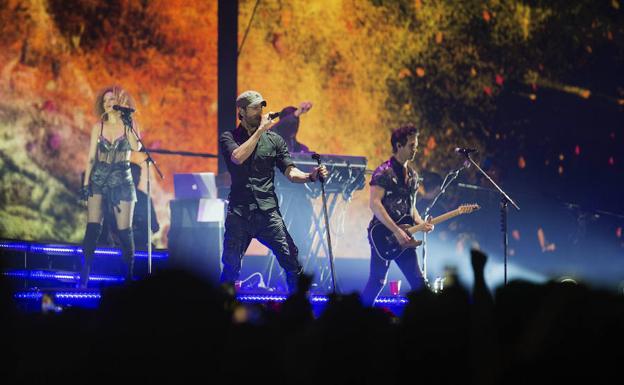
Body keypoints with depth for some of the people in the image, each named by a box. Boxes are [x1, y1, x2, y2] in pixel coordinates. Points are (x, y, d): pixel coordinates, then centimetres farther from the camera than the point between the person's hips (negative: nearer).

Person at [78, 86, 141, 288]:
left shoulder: (128, 124, 2)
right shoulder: (98, 127, 7)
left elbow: (136, 147, -16)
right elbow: (91, 157, 6)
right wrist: (86, 182, -1)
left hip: (122, 181, -1)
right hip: (99, 180, 1)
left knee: (124, 231, -2)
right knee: (92, 228, -11)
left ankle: (129, 276, 10)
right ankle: (84, 276, -10)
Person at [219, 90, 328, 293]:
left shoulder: (274, 139, 11)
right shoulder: (229, 138, 6)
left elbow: (290, 172, 4)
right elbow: (238, 157, -16)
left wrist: (310, 176, -17)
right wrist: (260, 130, -11)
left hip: (268, 211, 1)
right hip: (239, 213, -1)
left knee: (291, 260, -10)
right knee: (231, 266, 1)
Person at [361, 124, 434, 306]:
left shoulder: (412, 175, 15)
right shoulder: (384, 172, -10)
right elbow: (375, 204, -19)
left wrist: (420, 223, 3)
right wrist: (396, 231, -23)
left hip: (403, 238, 7)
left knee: (418, 282, 2)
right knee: (377, 281, -6)